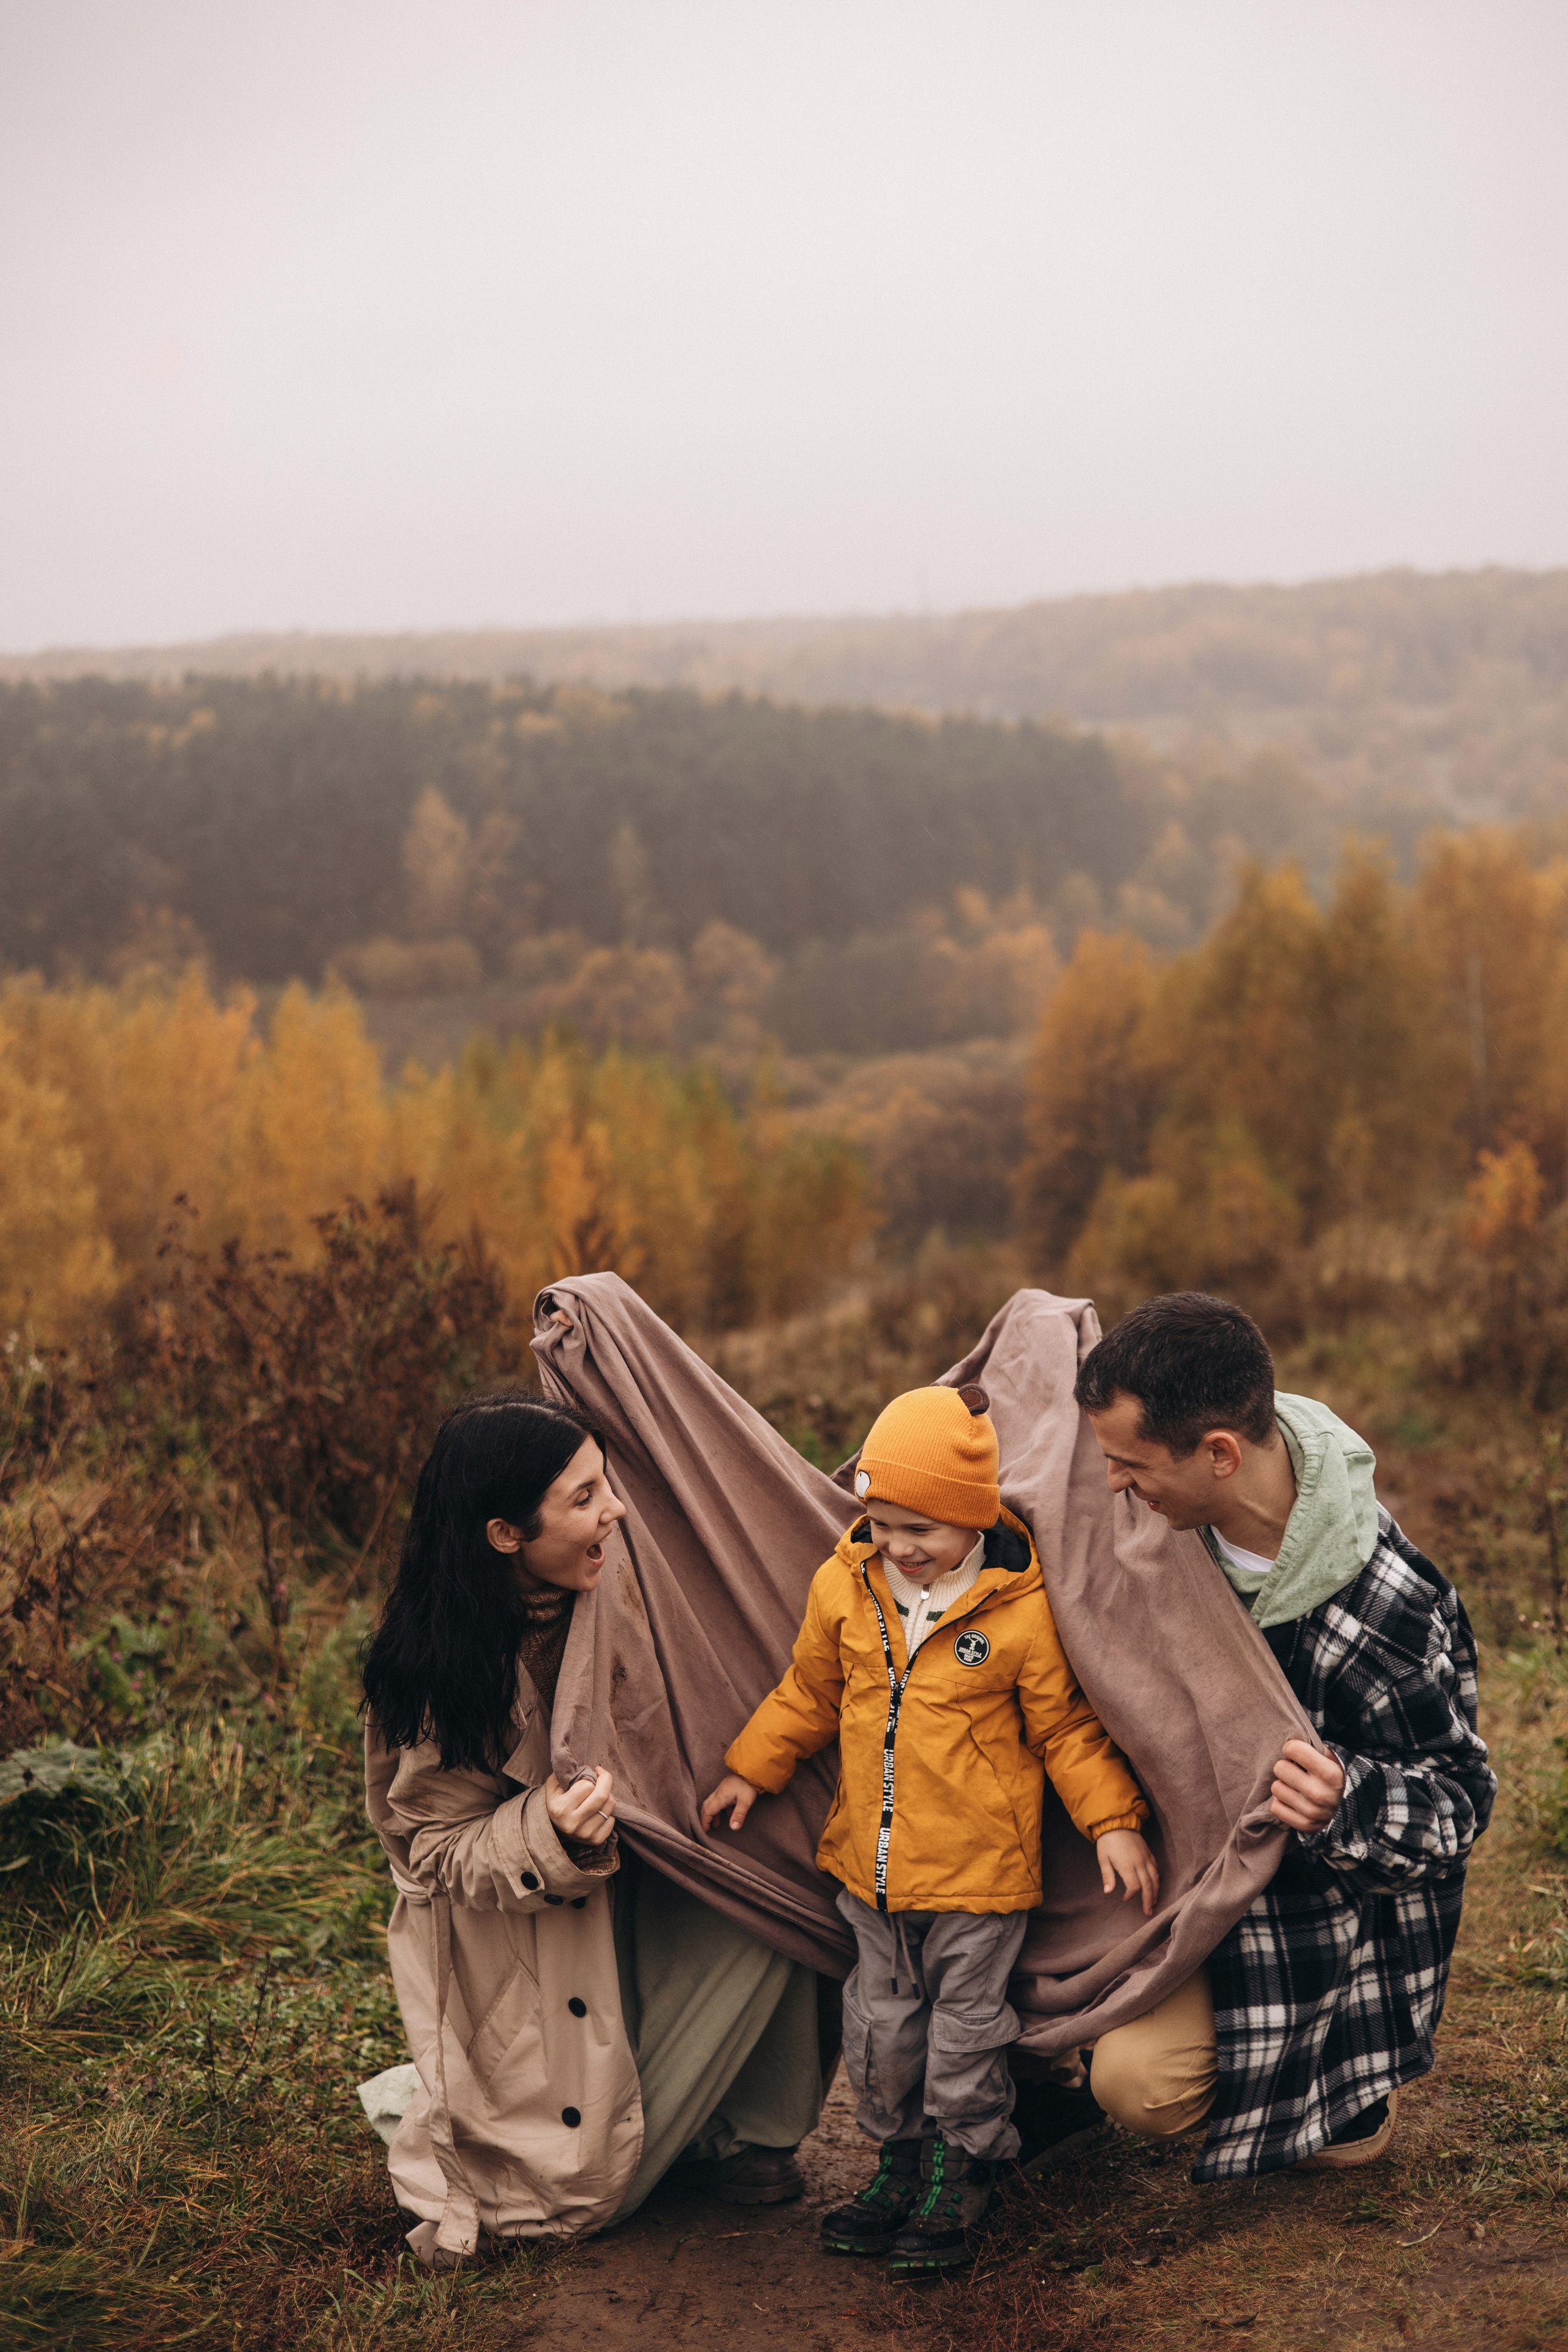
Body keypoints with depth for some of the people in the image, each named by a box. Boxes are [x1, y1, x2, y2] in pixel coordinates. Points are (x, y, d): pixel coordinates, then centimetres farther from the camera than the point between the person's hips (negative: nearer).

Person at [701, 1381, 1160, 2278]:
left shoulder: (1023, 1609, -17)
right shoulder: (842, 1588, -4)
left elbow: (1066, 1729, -7)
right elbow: (809, 1694, 12)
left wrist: (1113, 1822, -13)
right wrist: (750, 1772, 14)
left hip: (980, 1868, -4)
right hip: (873, 1863, 4)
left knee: (967, 2031, 10)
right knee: (881, 2025, 16)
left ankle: (966, 2170, 31)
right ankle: (902, 2156, 36)